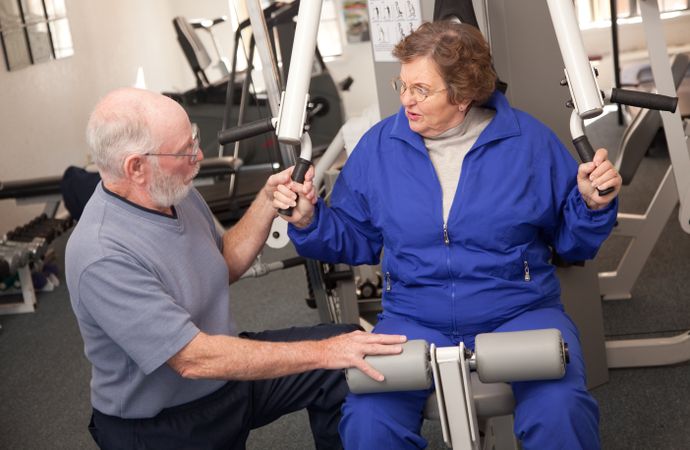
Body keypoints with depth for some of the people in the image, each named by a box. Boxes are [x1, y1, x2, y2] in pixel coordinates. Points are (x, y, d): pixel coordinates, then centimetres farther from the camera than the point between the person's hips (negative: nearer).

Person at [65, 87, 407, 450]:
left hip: (224, 373, 7)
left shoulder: (174, 191, -5)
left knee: (346, 354, -1)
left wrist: (268, 203, -6)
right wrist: (321, 353, -29)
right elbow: (195, 359, -30)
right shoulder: (102, 257, -29)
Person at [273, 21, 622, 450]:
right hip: (414, 322, 1)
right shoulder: (379, 145, 4)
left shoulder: (529, 140, 0)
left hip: (520, 314, -1)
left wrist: (593, 204, -10)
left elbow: (572, 241, 9)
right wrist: (309, 220, -4)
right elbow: (354, 239, 13)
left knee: (560, 412, -30)